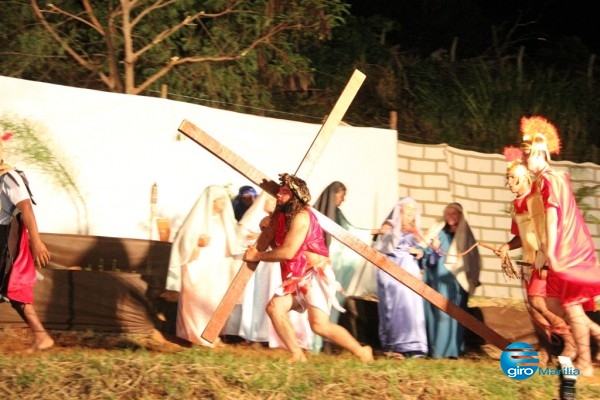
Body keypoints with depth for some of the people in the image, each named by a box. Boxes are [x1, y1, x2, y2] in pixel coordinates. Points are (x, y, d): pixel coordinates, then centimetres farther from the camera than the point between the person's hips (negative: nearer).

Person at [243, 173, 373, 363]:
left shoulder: (301, 217, -17)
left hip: (315, 275, -9)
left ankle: (362, 352, 0)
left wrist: (257, 256, -11)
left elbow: (287, 252, -22)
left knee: (319, 324, -18)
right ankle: (298, 355, -9)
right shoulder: (282, 215, 14)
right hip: (297, 278, 9)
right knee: (274, 307, -14)